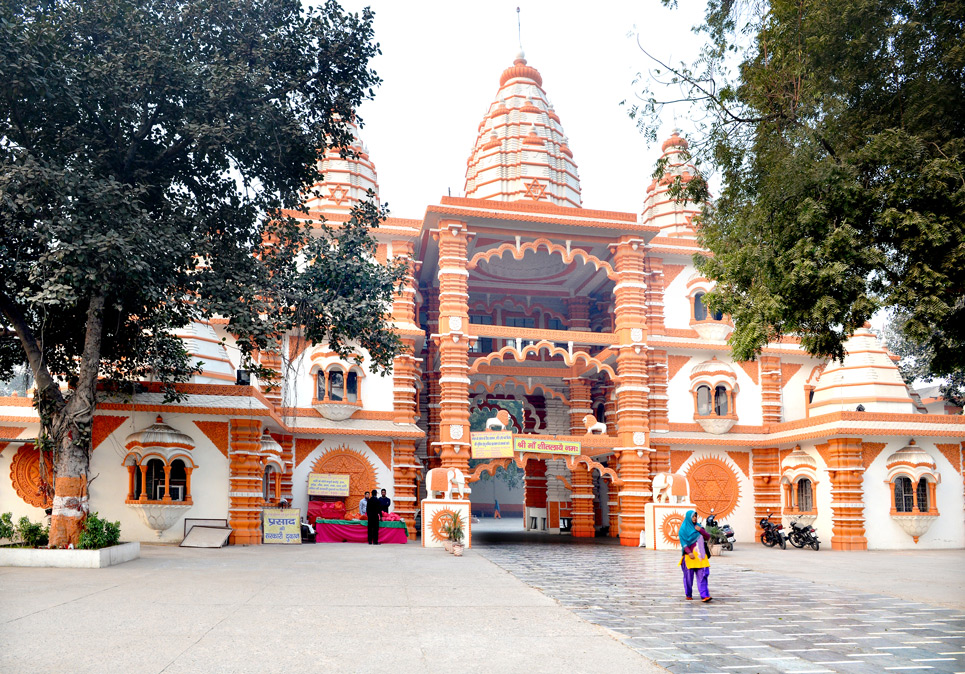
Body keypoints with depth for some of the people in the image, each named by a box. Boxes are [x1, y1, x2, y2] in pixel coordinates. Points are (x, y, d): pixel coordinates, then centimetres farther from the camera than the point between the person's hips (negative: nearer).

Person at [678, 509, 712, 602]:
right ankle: (688, 594, 19)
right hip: (690, 555, -4)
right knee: (689, 575, 3)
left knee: (702, 575, -6)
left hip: (700, 555, 4)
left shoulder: (698, 527, 14)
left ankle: (704, 596, -11)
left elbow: (708, 537, 9)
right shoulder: (683, 529, -1)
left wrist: (701, 530, -7)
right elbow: (683, 543, -9)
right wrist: (689, 553, -22)